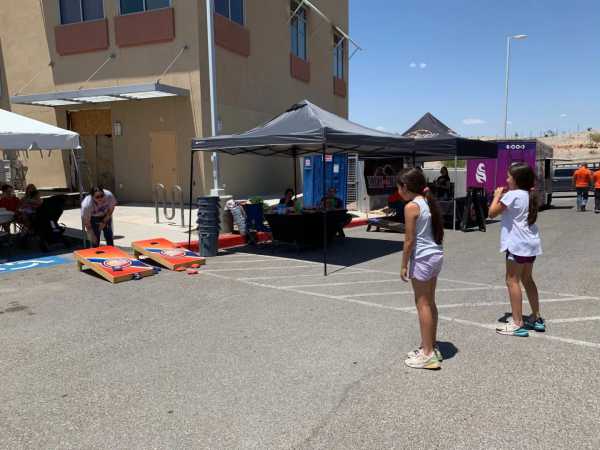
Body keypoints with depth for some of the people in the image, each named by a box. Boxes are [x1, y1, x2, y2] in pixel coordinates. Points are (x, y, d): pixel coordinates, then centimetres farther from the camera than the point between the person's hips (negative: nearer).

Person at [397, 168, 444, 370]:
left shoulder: (411, 206, -15)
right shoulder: (429, 202, 9)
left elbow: (409, 240, -15)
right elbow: (437, 232, 11)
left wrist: (404, 265, -8)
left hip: (422, 258, -9)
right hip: (436, 255, 9)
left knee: (423, 304, 0)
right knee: (430, 303, 16)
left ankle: (427, 354, 6)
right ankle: (431, 347, 27)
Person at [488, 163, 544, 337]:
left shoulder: (512, 195, -15)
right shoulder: (529, 195, 11)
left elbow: (492, 213, -10)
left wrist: (497, 196, 3)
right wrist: (504, 195, 13)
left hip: (517, 244, -9)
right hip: (531, 243, 9)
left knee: (512, 281, -4)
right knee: (527, 279, 19)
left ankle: (517, 324, -2)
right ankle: (536, 318, 27)